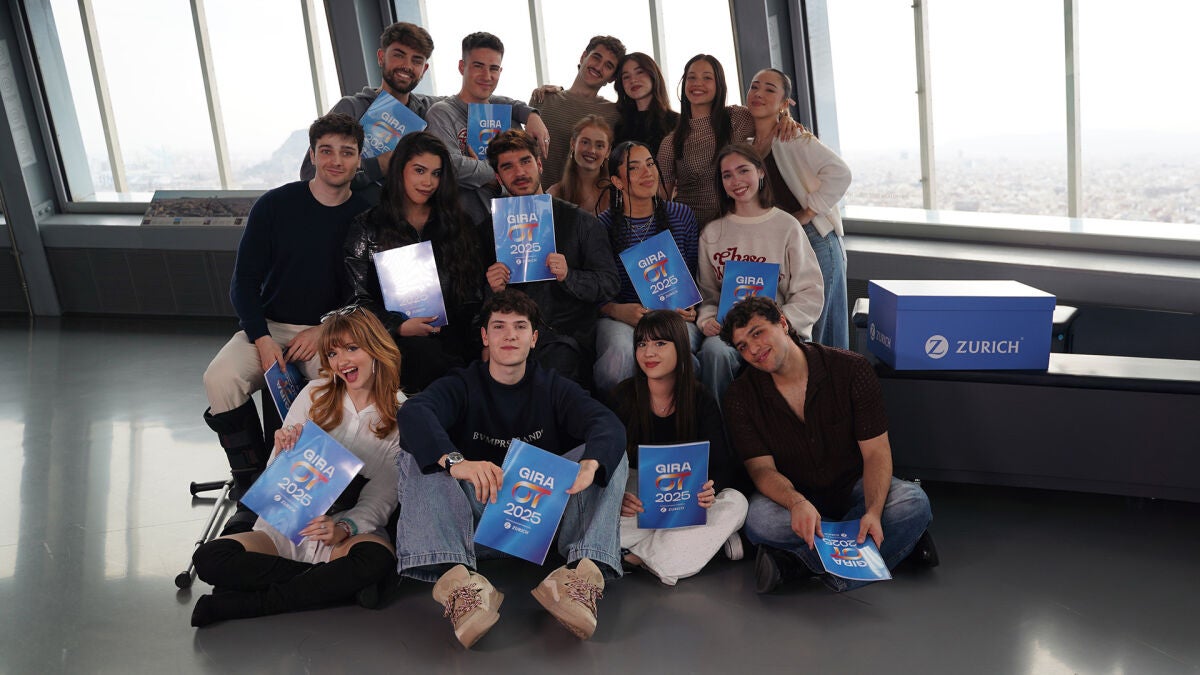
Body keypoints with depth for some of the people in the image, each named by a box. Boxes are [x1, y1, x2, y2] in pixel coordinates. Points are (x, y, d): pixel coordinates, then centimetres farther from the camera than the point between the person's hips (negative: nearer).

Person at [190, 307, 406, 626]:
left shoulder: (401, 416, 0)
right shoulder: (315, 395, 4)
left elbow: (384, 497, -4)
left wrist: (345, 527, -23)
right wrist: (283, 452, -17)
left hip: (356, 526, -2)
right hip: (286, 528, 2)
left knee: (377, 558, -37)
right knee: (210, 558, -22)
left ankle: (240, 604, -25)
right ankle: (335, 582, -19)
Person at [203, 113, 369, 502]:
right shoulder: (275, 205, 0)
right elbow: (244, 283, 1)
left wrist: (325, 331, -11)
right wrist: (262, 339, -13)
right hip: (269, 325, 1)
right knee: (219, 379, -27)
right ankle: (251, 490, -11)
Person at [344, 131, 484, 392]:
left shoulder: (457, 226, 18)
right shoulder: (368, 227, 9)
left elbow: (473, 293, 13)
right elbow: (357, 297, 4)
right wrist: (399, 327, -11)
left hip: (450, 334, 2)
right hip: (394, 338, -2)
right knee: (424, 351, -35)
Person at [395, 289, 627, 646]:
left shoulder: (553, 387, 9)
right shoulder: (463, 385, 5)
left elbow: (608, 423, -12)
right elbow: (413, 413, -19)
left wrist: (589, 465, -37)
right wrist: (455, 462, -41)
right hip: (477, 509, -1)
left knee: (610, 453, -15)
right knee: (416, 458, -21)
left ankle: (586, 571, -38)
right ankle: (455, 579, -44)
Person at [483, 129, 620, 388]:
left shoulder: (579, 222, 7)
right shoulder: (488, 229, 13)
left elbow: (610, 284, 4)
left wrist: (568, 276, -14)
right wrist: (491, 288, -6)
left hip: (566, 339, -1)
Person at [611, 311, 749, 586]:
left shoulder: (701, 401, -5)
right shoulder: (624, 396, -5)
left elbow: (723, 466, -8)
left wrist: (710, 489, -33)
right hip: (637, 500, -1)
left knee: (736, 502, -28)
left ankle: (643, 557, -27)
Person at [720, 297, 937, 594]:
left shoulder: (850, 369, -13)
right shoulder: (741, 397, -8)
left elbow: (876, 452, -13)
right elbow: (762, 468, -12)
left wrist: (873, 512, -31)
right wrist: (797, 503, -36)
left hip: (853, 488, 0)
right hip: (791, 495, 1)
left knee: (914, 502, -29)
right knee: (758, 518, -35)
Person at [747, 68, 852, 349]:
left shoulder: (792, 138, -11)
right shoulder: (747, 144, 10)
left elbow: (840, 173, -21)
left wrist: (807, 213, -18)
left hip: (813, 239, -7)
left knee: (817, 331, -4)